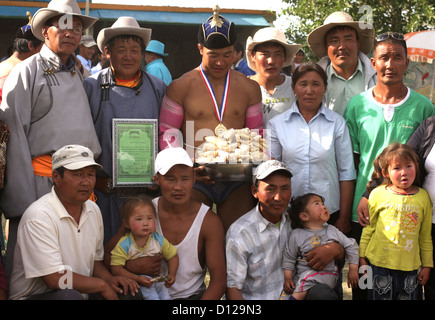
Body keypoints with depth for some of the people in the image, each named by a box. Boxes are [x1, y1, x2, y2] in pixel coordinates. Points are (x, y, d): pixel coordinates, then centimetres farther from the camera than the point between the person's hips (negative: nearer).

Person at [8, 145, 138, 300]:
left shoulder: (93, 210, 7)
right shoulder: (38, 217, -20)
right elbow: (55, 279, -25)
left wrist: (110, 279, -4)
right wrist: (102, 285, -14)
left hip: (82, 294, 8)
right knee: (69, 295, -37)